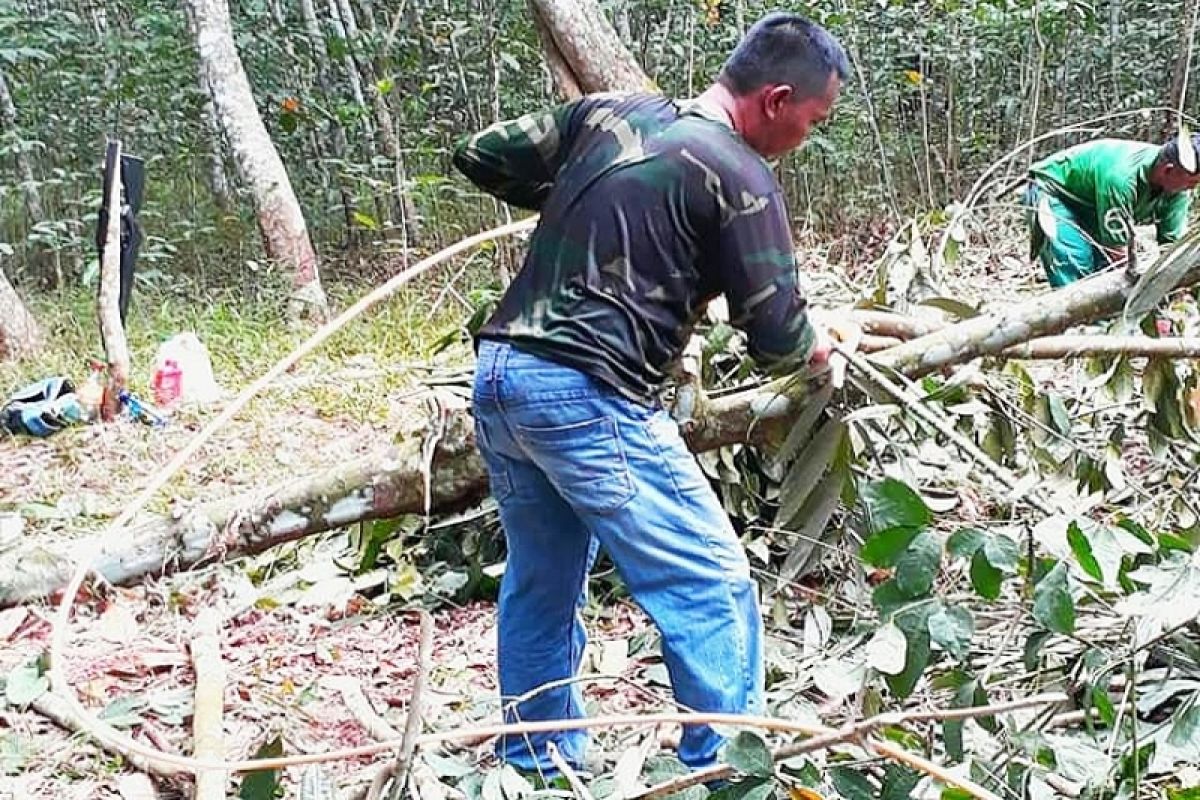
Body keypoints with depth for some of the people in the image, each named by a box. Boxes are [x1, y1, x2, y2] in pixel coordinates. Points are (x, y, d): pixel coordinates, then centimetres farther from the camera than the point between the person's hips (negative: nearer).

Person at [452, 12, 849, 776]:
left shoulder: (607, 111, 12)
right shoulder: (738, 175, -6)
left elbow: (480, 156, 18)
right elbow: (777, 336, -4)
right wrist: (816, 348, 18)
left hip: (500, 375, 8)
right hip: (587, 398, -8)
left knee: (542, 589, 21)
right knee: (713, 588, 0)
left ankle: (536, 767, 32)